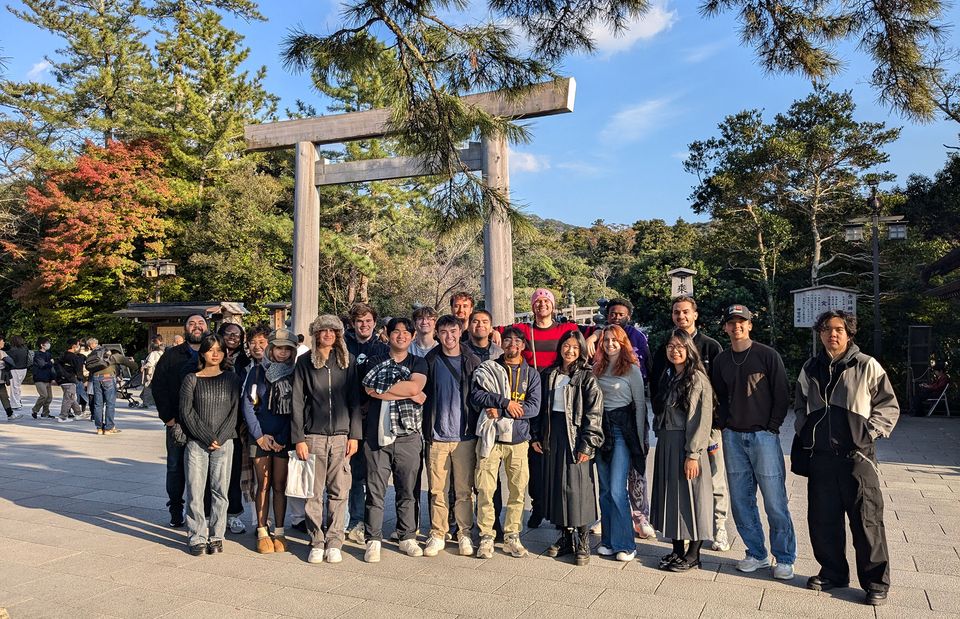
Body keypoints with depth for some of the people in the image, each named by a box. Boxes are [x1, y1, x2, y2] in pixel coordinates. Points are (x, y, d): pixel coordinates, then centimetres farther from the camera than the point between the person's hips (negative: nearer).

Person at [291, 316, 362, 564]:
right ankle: (316, 543, 14)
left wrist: (355, 435, 1)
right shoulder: (305, 362, 5)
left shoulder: (348, 361, 8)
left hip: (342, 435, 1)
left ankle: (334, 543, 12)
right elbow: (298, 402, 2)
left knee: (339, 492, 2)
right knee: (314, 493, 2)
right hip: (314, 435, -1)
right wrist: (298, 438, -4)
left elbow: (355, 400, 7)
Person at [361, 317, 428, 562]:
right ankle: (373, 541, 10)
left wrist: (382, 388, -5)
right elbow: (370, 391, -7)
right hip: (377, 434, 0)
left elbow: (415, 386, -10)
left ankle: (407, 537, 18)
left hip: (409, 436, 0)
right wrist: (410, 394, -9)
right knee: (375, 491, 0)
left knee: (408, 490, 6)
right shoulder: (375, 362, 12)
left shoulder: (418, 363, 11)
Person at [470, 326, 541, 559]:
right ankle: (486, 537, 9)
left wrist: (500, 411, -10)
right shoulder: (487, 369, 8)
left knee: (518, 490, 3)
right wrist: (506, 402, -15)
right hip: (490, 436, -1)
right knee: (485, 490, -3)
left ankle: (511, 536, 17)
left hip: (518, 438, 2)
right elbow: (476, 395, -7)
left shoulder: (531, 374, 10)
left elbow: (534, 407, -2)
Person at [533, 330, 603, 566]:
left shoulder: (587, 377, -4)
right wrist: (536, 436, 8)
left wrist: (587, 445, -14)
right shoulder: (548, 375, 11)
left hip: (575, 438, -5)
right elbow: (541, 406, 14)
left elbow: (594, 413, -9)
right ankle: (565, 537, 22)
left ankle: (582, 544, 8)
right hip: (552, 436, 5)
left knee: (577, 488, -4)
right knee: (555, 486, 9)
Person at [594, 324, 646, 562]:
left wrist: (640, 438, -5)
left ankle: (625, 544, 2)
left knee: (617, 490, -9)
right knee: (605, 489, 10)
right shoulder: (597, 368, 10)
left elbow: (640, 404, -3)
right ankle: (608, 541, 20)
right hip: (601, 427, 5)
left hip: (622, 429, -5)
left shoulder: (631, 369, -3)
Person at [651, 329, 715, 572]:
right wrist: (661, 441, 9)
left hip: (686, 445, -7)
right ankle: (677, 550, 23)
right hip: (665, 444, 7)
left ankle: (693, 554, 13)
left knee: (689, 495, 0)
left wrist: (693, 454, -19)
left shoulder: (698, 379, -10)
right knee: (670, 495, 11)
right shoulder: (667, 377, 12)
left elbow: (702, 420, -15)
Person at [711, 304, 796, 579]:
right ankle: (757, 554, 21)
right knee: (741, 500, 8)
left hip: (763, 435, -4)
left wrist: (772, 427, -6)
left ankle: (784, 558, 11)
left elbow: (781, 394, -2)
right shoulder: (721, 361, 10)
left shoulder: (768, 355, -2)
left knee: (775, 501, -2)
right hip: (733, 437, 4)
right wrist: (724, 425, 6)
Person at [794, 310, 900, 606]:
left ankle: (876, 582, 15)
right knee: (822, 519, 10)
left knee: (866, 521, 0)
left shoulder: (867, 366, -3)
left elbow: (889, 405, 1)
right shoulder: (810, 369, 10)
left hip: (858, 457, -4)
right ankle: (833, 572, 27)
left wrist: (870, 433, -8)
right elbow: (800, 406, 21)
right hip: (821, 457, 4)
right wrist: (804, 432, 10)